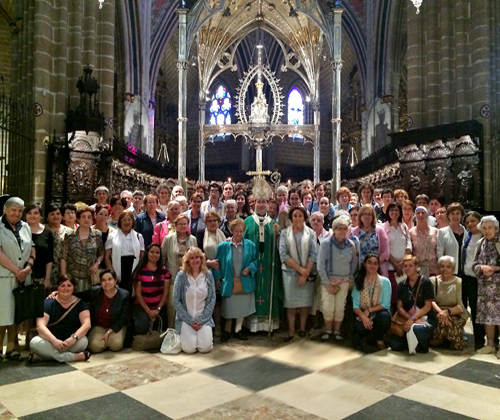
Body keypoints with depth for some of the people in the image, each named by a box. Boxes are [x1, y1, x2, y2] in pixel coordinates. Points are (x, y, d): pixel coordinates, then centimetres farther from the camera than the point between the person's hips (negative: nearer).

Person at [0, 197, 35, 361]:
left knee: (16, 313, 9)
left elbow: (32, 249, 11)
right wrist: (16, 270, -12)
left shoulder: (25, 227, 12)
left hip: (23, 278, 5)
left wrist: (28, 267, -5)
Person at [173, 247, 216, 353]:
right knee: (189, 348, -16)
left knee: (205, 347, -16)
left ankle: (205, 335, 19)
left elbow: (212, 299, 0)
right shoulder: (181, 275, -7)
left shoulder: (208, 275, -1)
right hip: (186, 319, -1)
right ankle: (184, 336, 17)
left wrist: (201, 320, -9)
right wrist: (190, 320, -10)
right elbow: (176, 301, -7)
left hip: (204, 318, 1)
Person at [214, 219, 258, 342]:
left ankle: (238, 329, 29)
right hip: (229, 281, -1)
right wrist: (218, 278, -2)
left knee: (242, 306, 11)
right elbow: (218, 263, 2)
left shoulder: (250, 245, -2)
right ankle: (227, 330, 26)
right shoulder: (223, 246, -4)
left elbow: (255, 260, 5)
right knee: (228, 307, 8)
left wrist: (249, 268, -12)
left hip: (244, 282, 1)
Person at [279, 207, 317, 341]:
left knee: (305, 300, 8)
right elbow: (283, 254, -7)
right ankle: (291, 331, 11)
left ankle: (302, 328, 23)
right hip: (290, 272, -1)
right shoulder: (285, 233, 0)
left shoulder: (310, 233, 2)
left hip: (307, 273, 1)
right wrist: (300, 268, -12)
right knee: (291, 302, 2)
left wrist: (305, 274, -10)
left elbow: (313, 254, -3)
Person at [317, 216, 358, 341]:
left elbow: (354, 264, 10)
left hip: (344, 281, 3)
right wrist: (327, 283, -9)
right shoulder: (326, 243, -12)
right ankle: (328, 330, 18)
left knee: (340, 308, 4)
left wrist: (350, 280, 6)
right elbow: (320, 265, -10)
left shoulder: (351, 244, -2)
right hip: (328, 280, -2)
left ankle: (337, 331, 23)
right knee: (328, 308, -5)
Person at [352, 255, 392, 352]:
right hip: (363, 315, 0)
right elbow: (355, 306, -3)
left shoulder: (385, 281, -1)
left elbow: (385, 305, -7)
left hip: (379, 314, 0)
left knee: (385, 316, -35)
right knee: (359, 327, -33)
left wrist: (369, 310, -17)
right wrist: (363, 316, -22)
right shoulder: (358, 282, 2)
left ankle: (379, 339, -3)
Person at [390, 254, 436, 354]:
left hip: (426, 318, -4)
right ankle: (410, 339, 19)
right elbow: (400, 307, 3)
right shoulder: (402, 285, 8)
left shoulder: (425, 282, -6)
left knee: (416, 328, -39)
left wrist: (413, 319, -21)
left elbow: (428, 306, -10)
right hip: (408, 318, 4)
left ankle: (423, 345, -5)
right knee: (395, 345, -13)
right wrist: (409, 318, -16)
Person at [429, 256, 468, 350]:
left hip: (456, 315, 0)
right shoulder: (433, 281, 6)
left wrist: (447, 311, -25)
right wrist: (440, 311, -26)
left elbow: (461, 306, -6)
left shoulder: (459, 282, 2)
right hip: (437, 314, 0)